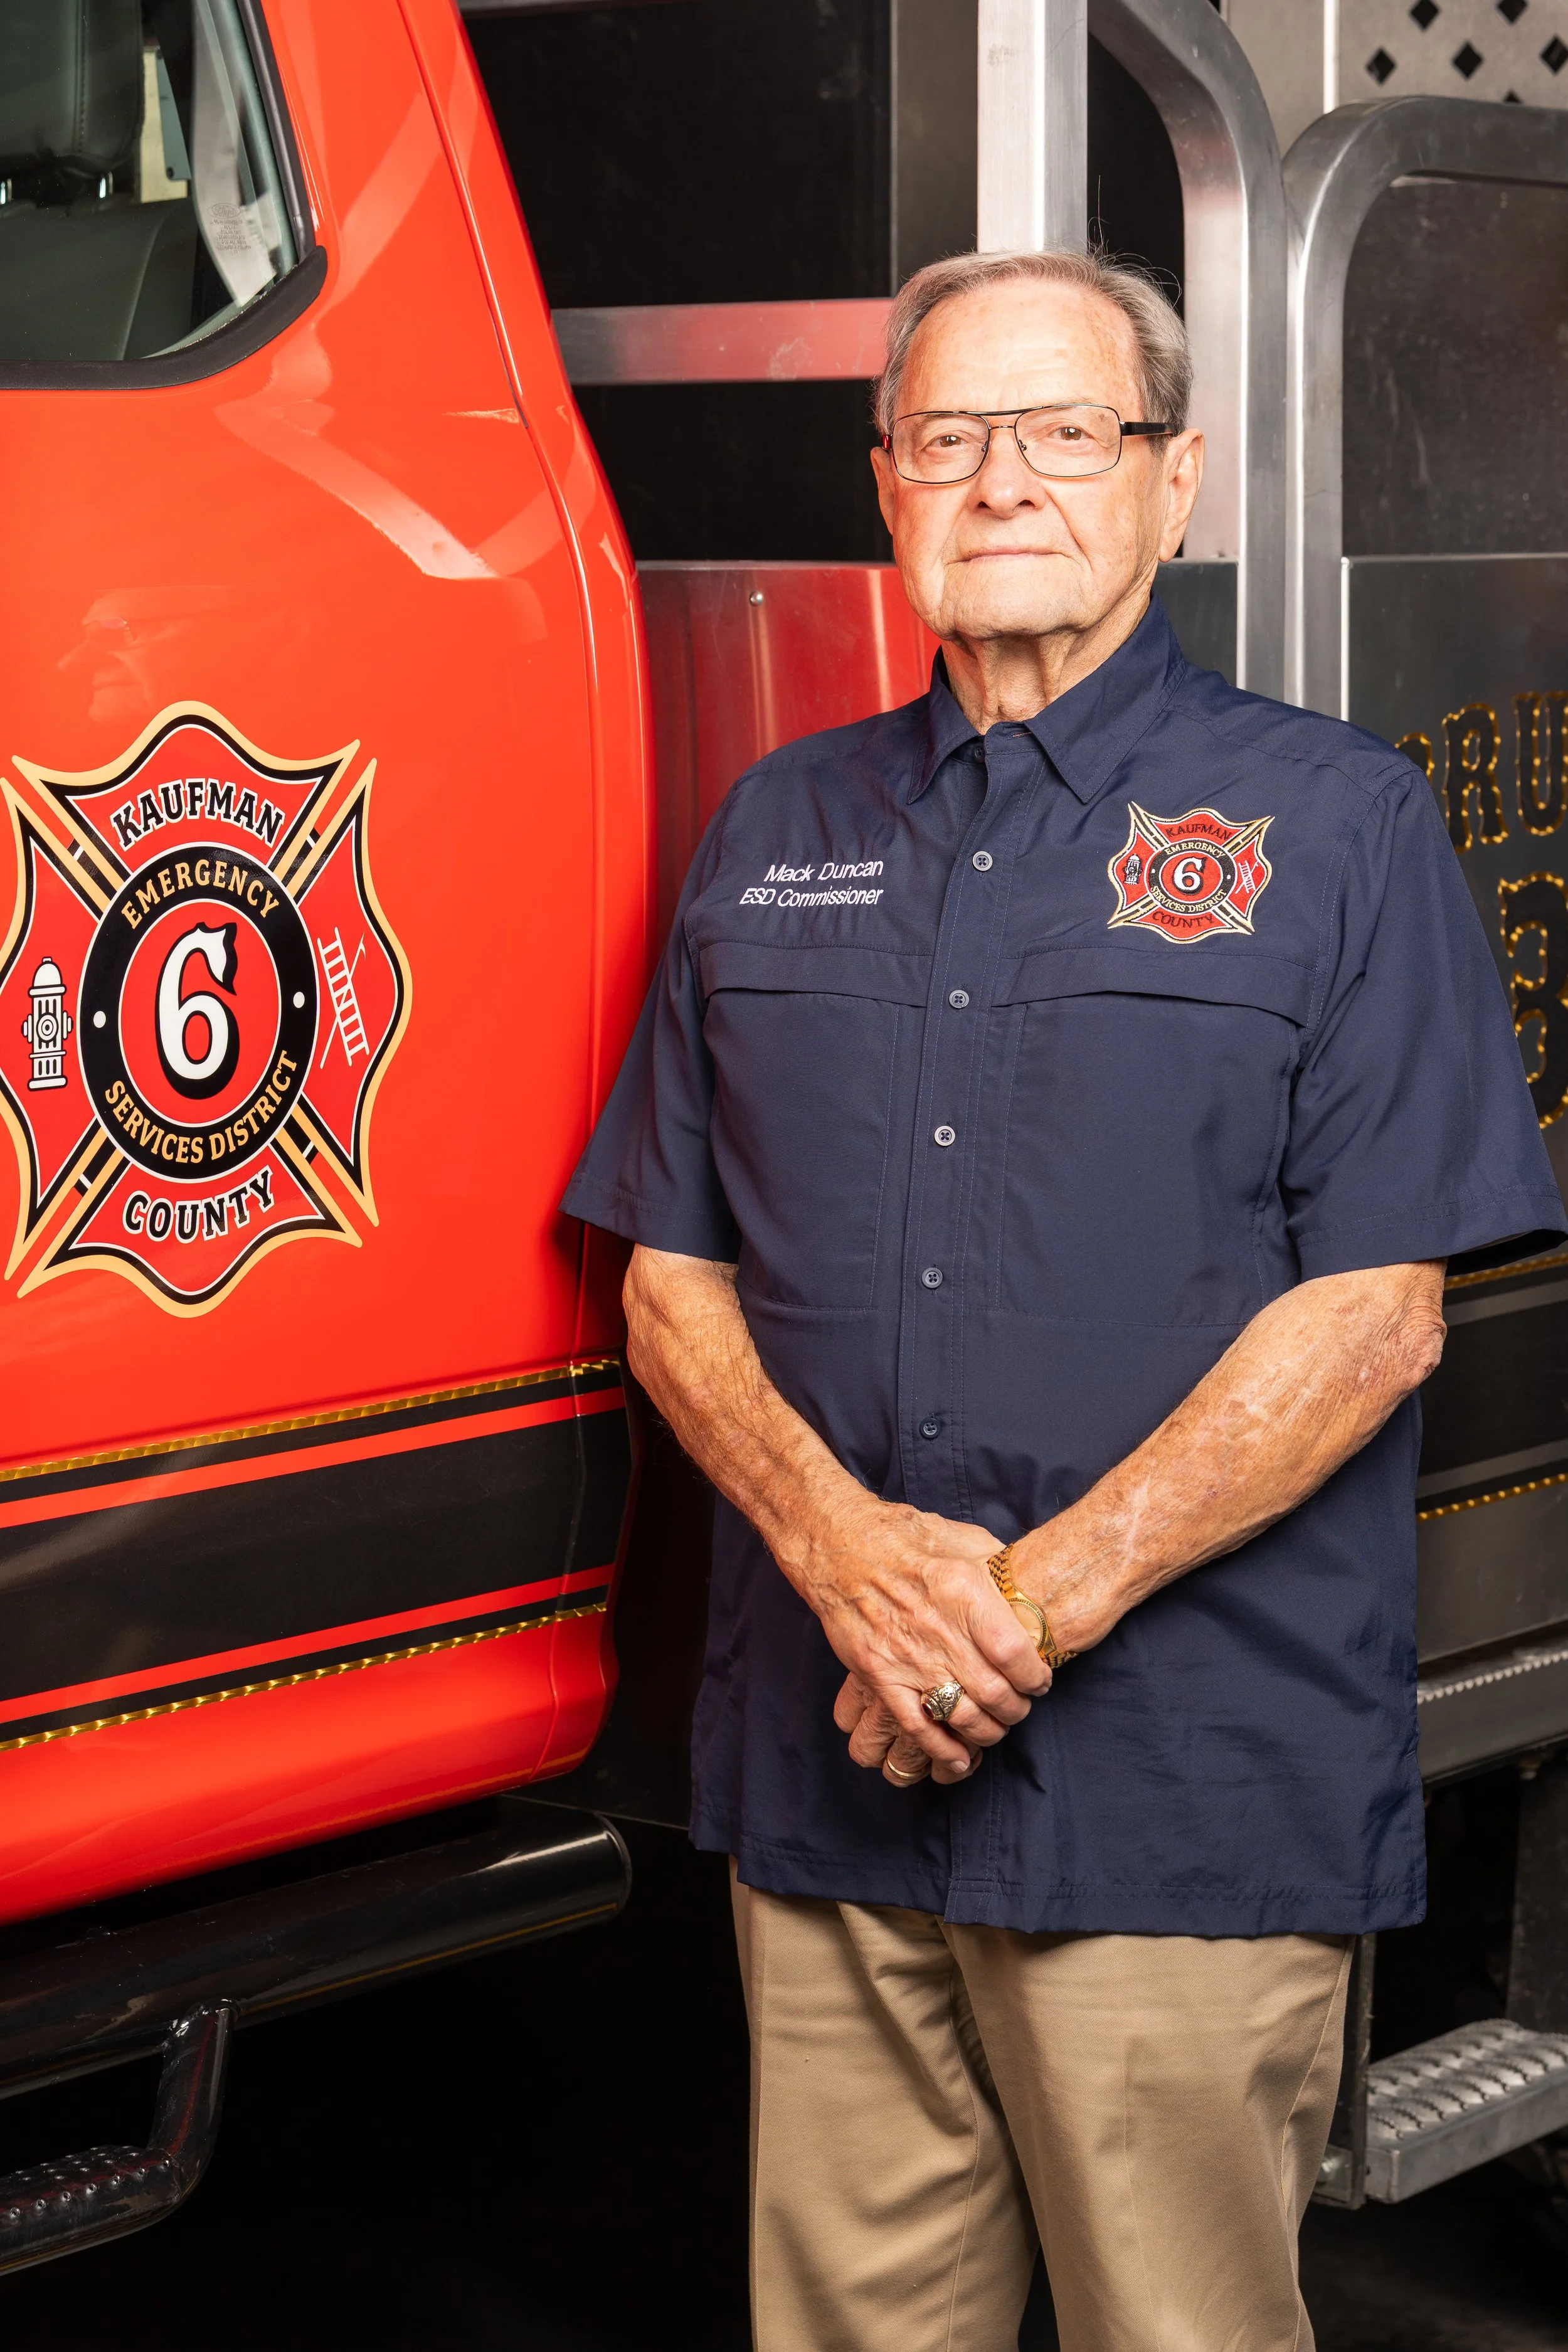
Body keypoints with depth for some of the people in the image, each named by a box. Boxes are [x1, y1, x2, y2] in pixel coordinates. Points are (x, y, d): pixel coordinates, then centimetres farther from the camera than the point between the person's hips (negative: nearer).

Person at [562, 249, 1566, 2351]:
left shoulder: (1333, 820, 1)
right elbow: (672, 1274, 11)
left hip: (1191, 1800, -4)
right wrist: (845, 1547, -9)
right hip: (825, 1778, 4)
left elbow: (1375, 1308, -7)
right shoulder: (778, 830, 14)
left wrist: (1039, 1599, -15)